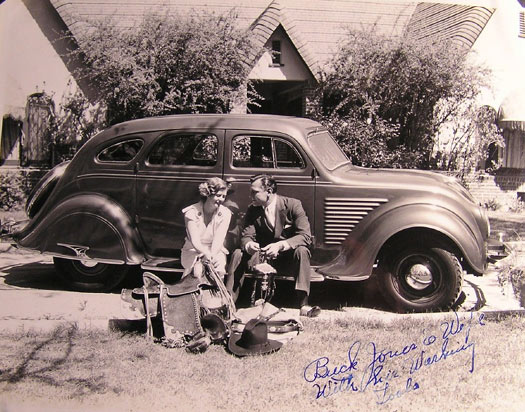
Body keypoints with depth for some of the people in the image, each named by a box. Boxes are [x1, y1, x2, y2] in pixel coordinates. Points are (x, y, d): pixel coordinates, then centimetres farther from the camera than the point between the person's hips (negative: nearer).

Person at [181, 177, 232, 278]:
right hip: (193, 251, -1)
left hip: (215, 251, 1)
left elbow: (219, 239, -16)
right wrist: (206, 253, -43)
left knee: (219, 270, -30)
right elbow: (195, 241, -21)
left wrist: (212, 255, -37)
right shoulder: (192, 212, -10)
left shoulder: (225, 213, -4)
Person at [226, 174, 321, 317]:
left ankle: (304, 304, -37)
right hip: (263, 256, 3)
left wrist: (280, 245, -36)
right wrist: (248, 244, -31)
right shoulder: (252, 210, -1)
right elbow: (246, 235, -4)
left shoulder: (293, 205, -13)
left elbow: (305, 236, -21)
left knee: (301, 250, -35)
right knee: (238, 254, -20)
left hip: (288, 256, -3)